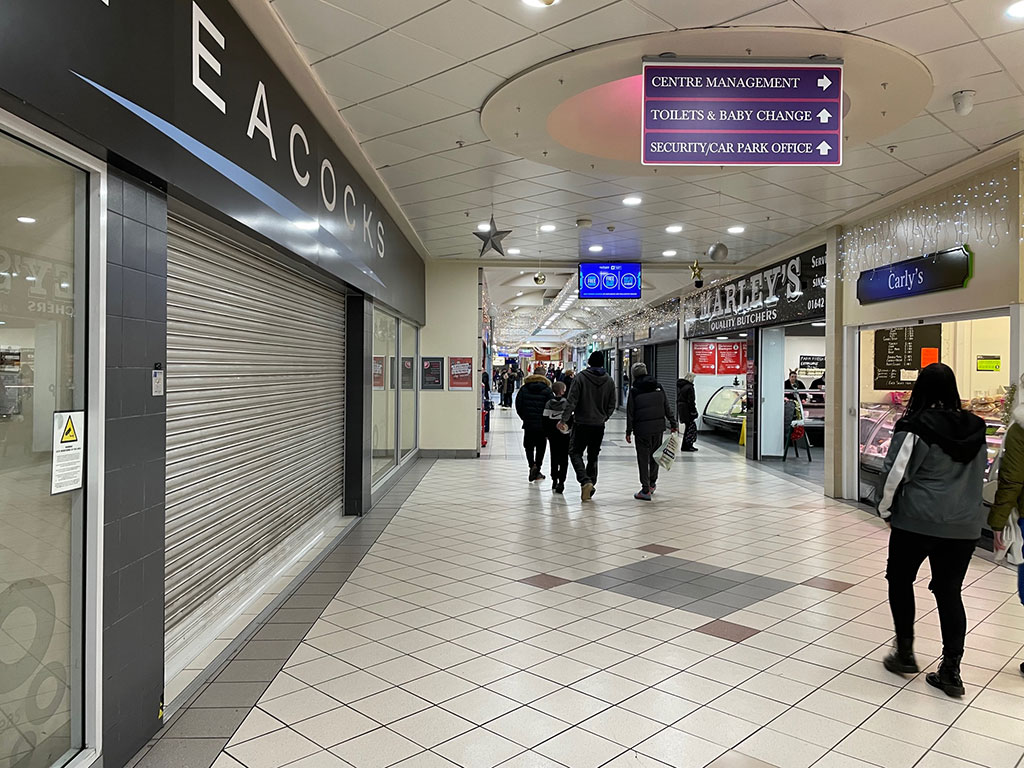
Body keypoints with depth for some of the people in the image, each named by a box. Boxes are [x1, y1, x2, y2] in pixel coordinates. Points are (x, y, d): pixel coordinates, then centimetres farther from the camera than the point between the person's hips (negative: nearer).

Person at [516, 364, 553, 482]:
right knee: (541, 446, 11)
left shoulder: (524, 388, 2)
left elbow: (518, 405, 3)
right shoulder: (547, 389, -5)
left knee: (529, 446, 11)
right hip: (542, 424, -1)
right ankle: (537, 469, 9)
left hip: (528, 423, 1)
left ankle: (532, 465, -8)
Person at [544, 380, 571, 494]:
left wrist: (547, 433, 10)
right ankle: (561, 481, -4)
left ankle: (554, 480, 13)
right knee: (564, 458, 3)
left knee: (554, 457, 14)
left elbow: (545, 420, 1)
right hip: (565, 434, -3)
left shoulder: (548, 404, -1)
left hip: (552, 435, 3)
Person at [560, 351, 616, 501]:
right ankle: (590, 488, 16)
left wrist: (564, 419, -7)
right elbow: (612, 405, 8)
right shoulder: (609, 381, 4)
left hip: (582, 423, -4)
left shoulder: (580, 377, -9)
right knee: (593, 456, 14)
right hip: (599, 425, 4)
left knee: (575, 452, 5)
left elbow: (571, 401, -13)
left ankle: (585, 481, -15)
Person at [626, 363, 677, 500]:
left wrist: (629, 431, -1)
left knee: (643, 458, 1)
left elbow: (630, 413, -6)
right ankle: (652, 484, 30)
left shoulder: (634, 390, -6)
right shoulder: (658, 386, 7)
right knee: (655, 455, 19)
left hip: (642, 429, -4)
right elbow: (667, 408, 9)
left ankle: (645, 490, 1)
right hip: (658, 427, 4)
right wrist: (673, 424, 14)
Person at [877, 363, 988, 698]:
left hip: (917, 521, -5)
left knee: (900, 580, 15)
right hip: (964, 525, 5)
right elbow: (980, 475, 14)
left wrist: (886, 508, 2)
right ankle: (951, 671, 12)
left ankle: (905, 651, 21)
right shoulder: (974, 429, 5)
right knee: (949, 591, 11)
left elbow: (894, 474, -13)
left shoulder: (916, 428, -14)